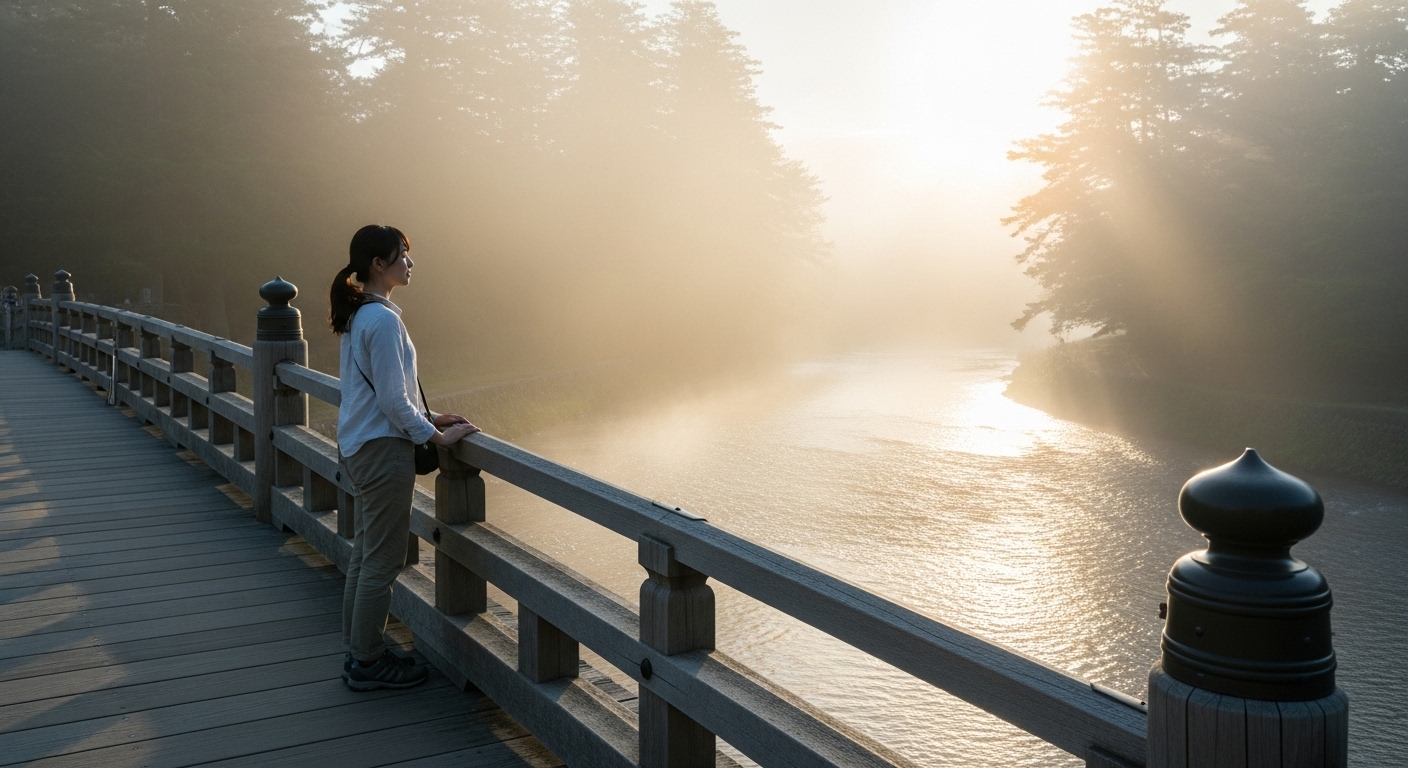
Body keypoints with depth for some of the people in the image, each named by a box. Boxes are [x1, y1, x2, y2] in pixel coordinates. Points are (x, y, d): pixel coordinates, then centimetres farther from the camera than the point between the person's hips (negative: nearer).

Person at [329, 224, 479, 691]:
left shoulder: (358, 315, 11)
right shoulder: (383, 320, -19)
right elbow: (393, 399, -20)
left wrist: (429, 418, 15)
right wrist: (435, 436, -10)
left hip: (358, 446, 10)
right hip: (383, 450, -10)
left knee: (365, 552, 17)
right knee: (383, 559, 1)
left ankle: (359, 651, 28)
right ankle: (368, 663, 12)